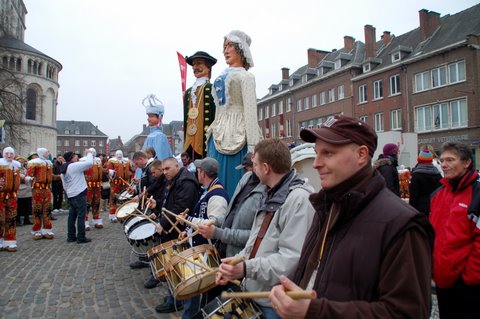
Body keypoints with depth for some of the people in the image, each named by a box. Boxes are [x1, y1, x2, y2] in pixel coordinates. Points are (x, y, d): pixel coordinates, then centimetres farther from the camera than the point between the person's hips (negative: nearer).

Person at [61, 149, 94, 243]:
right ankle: (81, 237, 0)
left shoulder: (64, 169, 14)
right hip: (79, 194, -9)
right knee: (81, 216, -3)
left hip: (70, 195, 9)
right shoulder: (74, 165, -14)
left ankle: (71, 236, 20)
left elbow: (65, 186, 19)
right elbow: (90, 163, -23)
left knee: (72, 216, 14)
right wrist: (89, 153, -7)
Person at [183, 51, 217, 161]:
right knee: (192, 168, 5)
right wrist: (185, 143, 16)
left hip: (206, 143, -6)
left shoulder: (213, 89, -2)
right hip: (190, 144, 6)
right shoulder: (188, 92, 19)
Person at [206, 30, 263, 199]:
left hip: (236, 136, -7)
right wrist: (213, 134, 17)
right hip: (218, 137, 7)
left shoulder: (245, 76, -2)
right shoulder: (222, 77, 19)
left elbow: (250, 113, -11)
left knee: (233, 184, -5)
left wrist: (252, 148, -17)